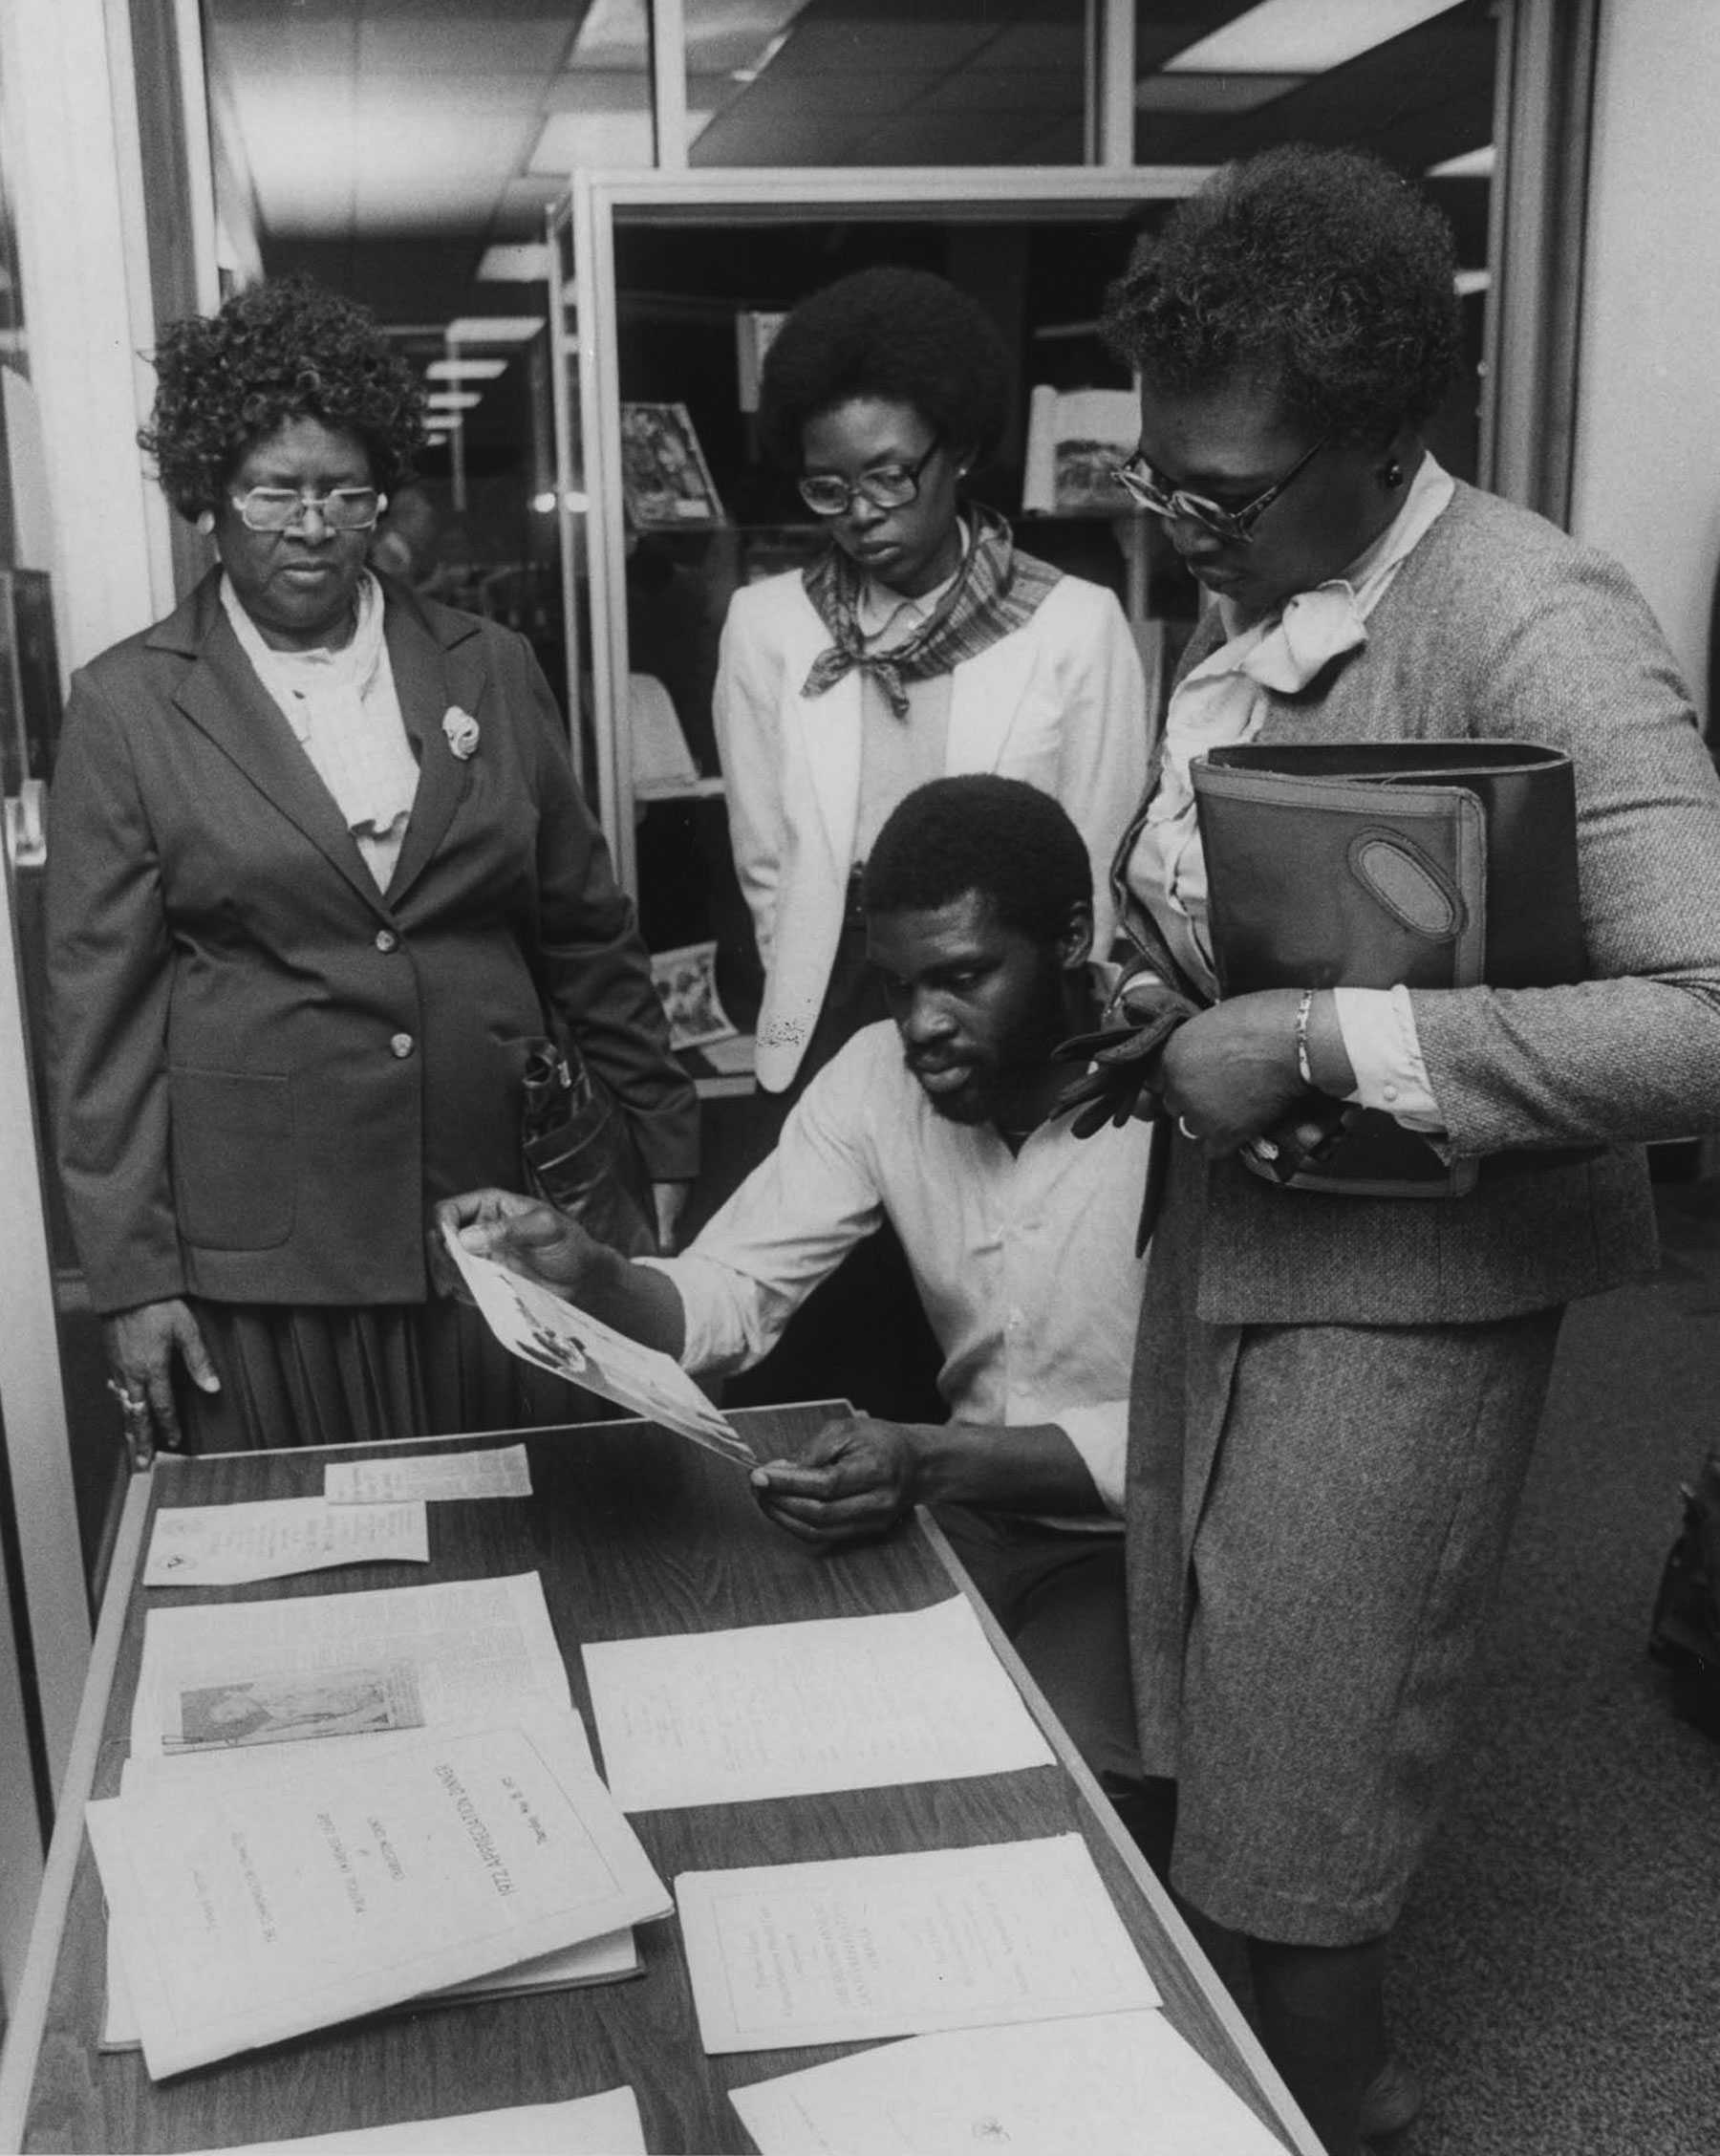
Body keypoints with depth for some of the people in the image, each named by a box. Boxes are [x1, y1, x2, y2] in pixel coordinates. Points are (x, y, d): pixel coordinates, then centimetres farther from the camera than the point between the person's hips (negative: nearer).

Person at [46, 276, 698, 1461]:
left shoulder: (490, 671, 7)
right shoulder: (126, 706, 0)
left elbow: (587, 929, 12)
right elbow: (102, 1009, -1)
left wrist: (666, 1138, 12)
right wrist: (133, 1274, -3)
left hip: (497, 1221, 2)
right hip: (259, 1256, -2)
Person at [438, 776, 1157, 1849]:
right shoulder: (879, 1077, -2)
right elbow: (726, 1301, -2)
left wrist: (935, 1460, -33)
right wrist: (589, 1277, -23)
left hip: (1145, 1534, -4)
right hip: (970, 1508, 5)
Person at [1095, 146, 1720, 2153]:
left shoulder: (1535, 626, -21)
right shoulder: (1243, 600, 3)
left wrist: (1319, 1037, -29)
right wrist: (1147, 977, -1)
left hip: (1400, 1277, -7)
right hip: (1222, 1229, 7)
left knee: (1293, 1832, 7)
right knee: (1204, 1755, 19)